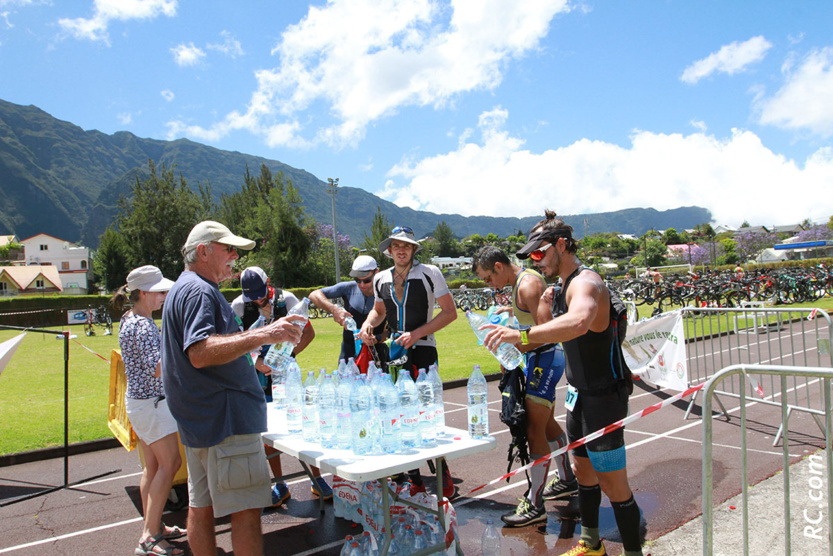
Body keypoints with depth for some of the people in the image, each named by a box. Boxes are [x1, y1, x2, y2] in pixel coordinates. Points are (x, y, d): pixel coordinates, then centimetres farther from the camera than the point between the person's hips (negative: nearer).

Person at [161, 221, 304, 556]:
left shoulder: (184, 289, 21)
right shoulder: (199, 291, -14)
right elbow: (200, 353, -27)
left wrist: (249, 357, 30)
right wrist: (262, 335, -31)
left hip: (200, 422, 11)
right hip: (224, 419, -11)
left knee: (202, 507, 15)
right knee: (246, 510, -6)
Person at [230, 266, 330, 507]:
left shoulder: (286, 299, -5)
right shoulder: (239, 306, -3)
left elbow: (309, 332, -1)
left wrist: (290, 354, -14)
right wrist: (256, 360, -16)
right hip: (258, 374, 1)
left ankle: (317, 479, 11)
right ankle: (280, 485, 17)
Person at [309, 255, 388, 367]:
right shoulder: (348, 288, -4)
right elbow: (314, 295, -5)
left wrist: (377, 339, -28)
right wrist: (334, 309, -21)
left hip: (375, 353, -1)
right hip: (349, 351, 2)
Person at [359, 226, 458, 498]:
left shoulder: (429, 273, -6)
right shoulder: (381, 279, 9)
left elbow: (450, 312, -7)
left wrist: (416, 334, -15)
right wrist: (368, 323, 3)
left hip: (423, 350, -4)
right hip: (394, 352, 5)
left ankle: (443, 475, 10)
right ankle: (414, 479, 18)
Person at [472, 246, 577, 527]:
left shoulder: (528, 285, -20)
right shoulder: (522, 281, 12)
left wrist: (513, 348, -21)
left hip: (545, 359, -11)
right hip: (539, 358, 11)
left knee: (534, 431, -8)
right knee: (546, 423, 22)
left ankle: (535, 505, 1)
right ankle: (566, 480, 39)